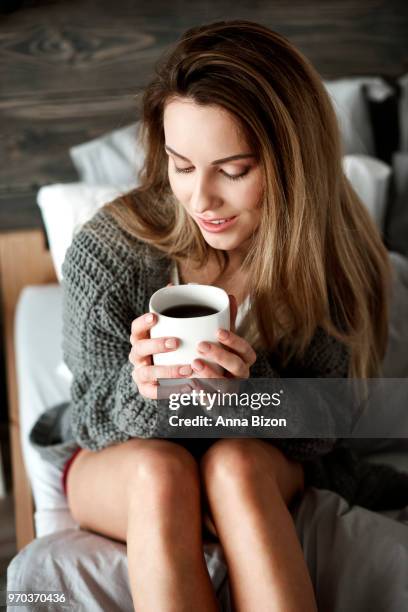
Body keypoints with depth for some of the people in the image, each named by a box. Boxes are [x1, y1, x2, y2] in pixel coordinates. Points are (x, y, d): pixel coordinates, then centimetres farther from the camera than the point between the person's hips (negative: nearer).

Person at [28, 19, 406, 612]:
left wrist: (253, 387, -35)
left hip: (265, 474, 1)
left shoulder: (330, 258, -17)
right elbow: (92, 422, -11)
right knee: (161, 471, -34)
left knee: (235, 464, -34)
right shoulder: (107, 251, -20)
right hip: (119, 471, 0)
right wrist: (141, 388, -35)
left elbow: (321, 435, -12)